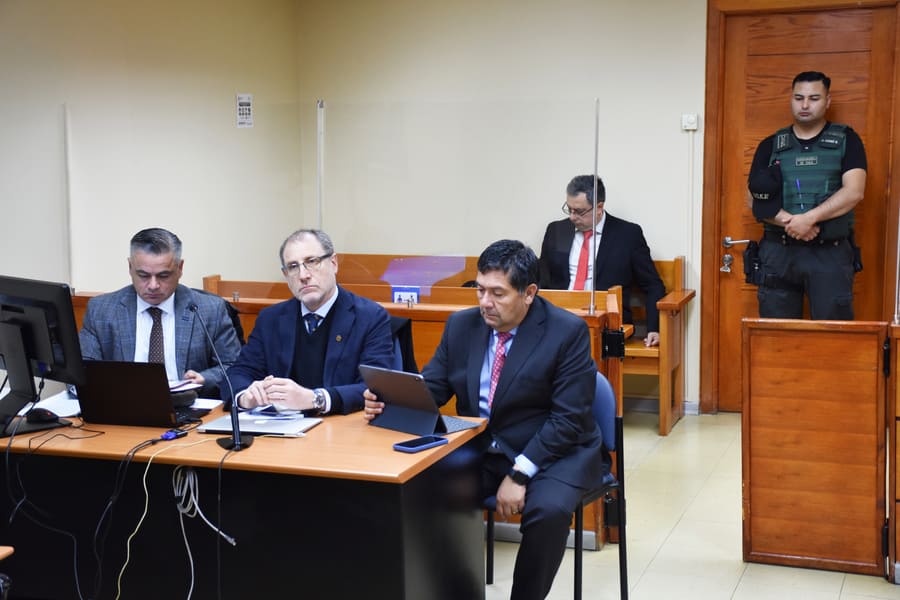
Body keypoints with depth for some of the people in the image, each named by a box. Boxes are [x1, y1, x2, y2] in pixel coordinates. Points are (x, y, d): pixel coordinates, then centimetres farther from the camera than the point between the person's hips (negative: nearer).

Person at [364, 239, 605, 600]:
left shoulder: (567, 331, -12)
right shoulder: (461, 326, 2)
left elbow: (569, 418, -16)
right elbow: (430, 387, 6)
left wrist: (519, 474, -24)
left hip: (555, 451, -4)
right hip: (480, 451, 4)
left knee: (548, 510, -33)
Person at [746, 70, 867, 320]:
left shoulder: (846, 140, 6)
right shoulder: (770, 146, 11)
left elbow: (854, 192, -7)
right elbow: (754, 200, 2)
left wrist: (808, 218, -18)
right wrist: (789, 222, -14)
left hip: (830, 254, -2)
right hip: (779, 253, 2)